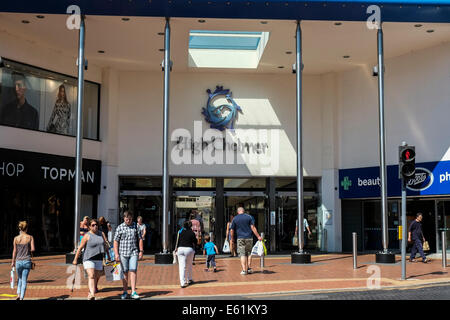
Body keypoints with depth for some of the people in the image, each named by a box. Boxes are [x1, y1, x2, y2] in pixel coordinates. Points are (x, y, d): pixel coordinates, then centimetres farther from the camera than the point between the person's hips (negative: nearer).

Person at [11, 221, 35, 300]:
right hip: (27, 261, -1)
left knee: (19, 278, 23)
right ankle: (22, 297, 2)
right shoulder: (30, 237, -6)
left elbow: (15, 251, 0)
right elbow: (33, 249, -11)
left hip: (18, 261, 1)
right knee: (24, 280, 7)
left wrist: (13, 261, 11)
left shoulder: (16, 238, -3)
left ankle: (18, 294, 10)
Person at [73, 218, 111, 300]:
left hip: (99, 259, 5)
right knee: (91, 276, -18)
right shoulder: (87, 236, -5)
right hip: (88, 259, -5)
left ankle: (93, 289, 32)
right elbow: (80, 248, -4)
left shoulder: (101, 234, 9)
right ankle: (92, 295, -27)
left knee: (97, 276, 11)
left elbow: (105, 245, 19)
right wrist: (75, 259, -4)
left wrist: (108, 255, 20)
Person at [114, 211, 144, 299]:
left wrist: (141, 251, 4)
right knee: (124, 272, 5)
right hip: (123, 253, 0)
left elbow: (140, 239, 10)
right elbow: (116, 241, 1)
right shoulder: (120, 228, 1)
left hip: (133, 252, 0)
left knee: (133, 271, -8)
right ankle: (125, 292, 15)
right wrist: (116, 254, -6)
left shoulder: (136, 226, 6)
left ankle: (133, 292, -7)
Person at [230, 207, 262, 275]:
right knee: (249, 253, 14)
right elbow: (253, 227, -4)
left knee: (242, 254, 0)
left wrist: (232, 238, 18)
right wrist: (258, 236, -2)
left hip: (240, 238, -1)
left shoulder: (235, 219, 3)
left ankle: (244, 270, -8)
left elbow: (232, 230, 4)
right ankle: (249, 268, 14)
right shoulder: (249, 217, 3)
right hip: (249, 238, 1)